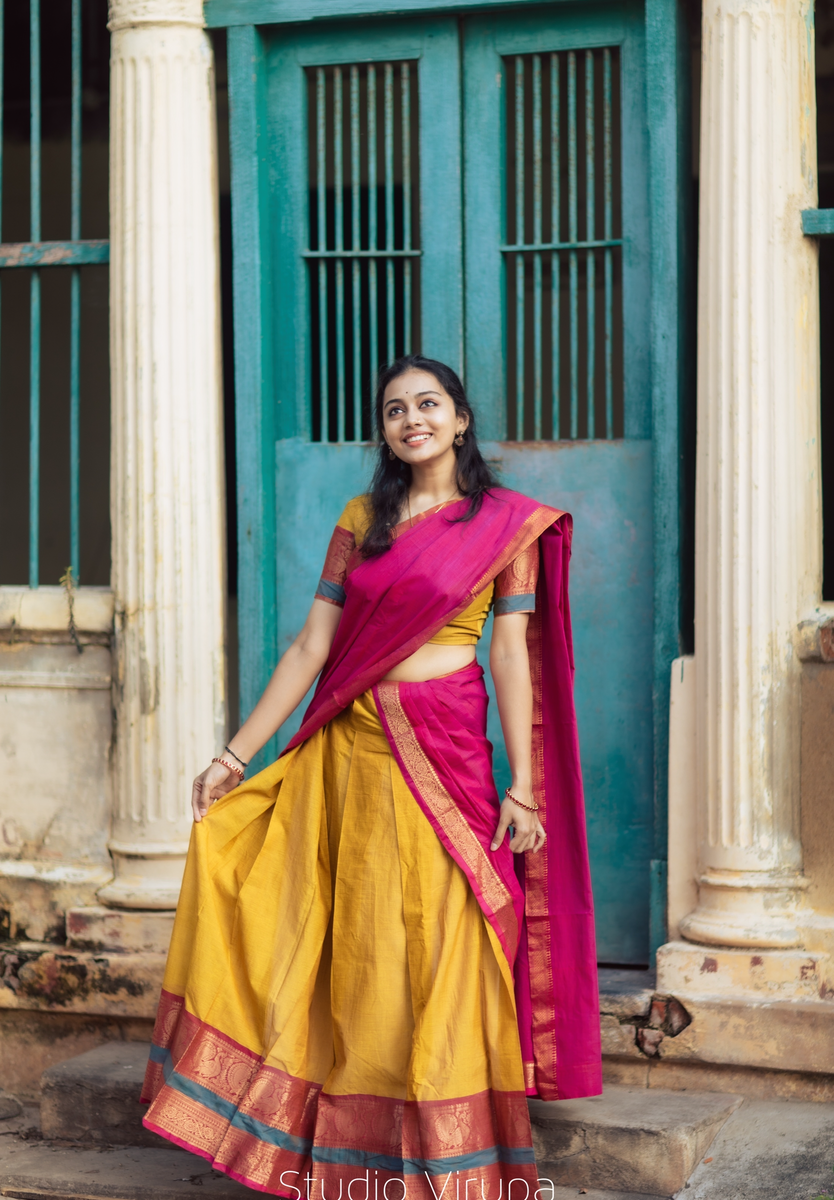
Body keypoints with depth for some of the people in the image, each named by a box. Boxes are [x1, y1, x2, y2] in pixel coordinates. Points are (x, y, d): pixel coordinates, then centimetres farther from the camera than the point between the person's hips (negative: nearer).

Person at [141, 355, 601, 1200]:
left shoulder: (508, 523, 2)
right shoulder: (361, 520, 10)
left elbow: (512, 655, -3)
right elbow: (310, 647, 7)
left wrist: (523, 787, -8)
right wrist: (234, 756, 3)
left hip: (445, 751, -3)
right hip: (351, 749, 4)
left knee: (440, 952, -2)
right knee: (357, 952, 6)